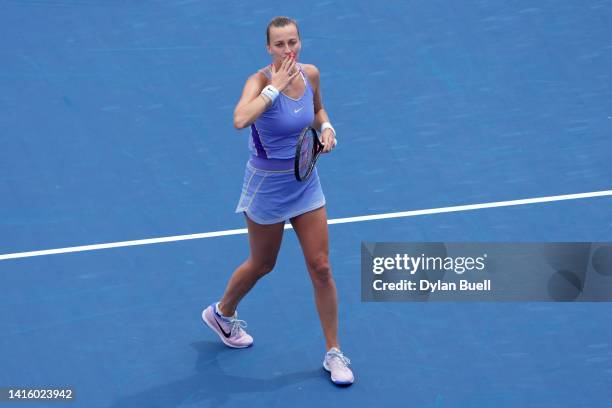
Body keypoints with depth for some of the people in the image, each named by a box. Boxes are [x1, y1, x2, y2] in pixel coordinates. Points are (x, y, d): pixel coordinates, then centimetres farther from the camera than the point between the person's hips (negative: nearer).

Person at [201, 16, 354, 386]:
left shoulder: (311, 74, -5)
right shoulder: (261, 81, -22)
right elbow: (240, 120, -43)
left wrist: (326, 127, -4)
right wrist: (275, 87, -36)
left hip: (306, 182, 5)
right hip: (267, 185, -4)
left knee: (321, 268, 4)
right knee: (262, 265, 15)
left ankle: (334, 353, 17)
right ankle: (221, 313, 46)